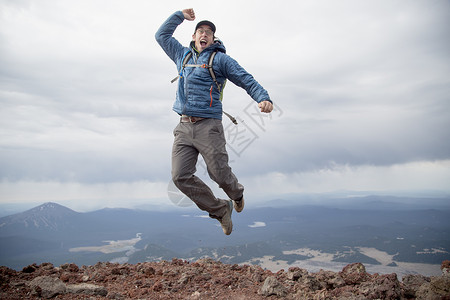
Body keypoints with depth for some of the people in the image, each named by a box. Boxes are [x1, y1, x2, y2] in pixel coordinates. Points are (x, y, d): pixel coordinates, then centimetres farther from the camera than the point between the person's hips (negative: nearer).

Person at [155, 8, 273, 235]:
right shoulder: (183, 55, 21)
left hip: (208, 126, -4)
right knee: (181, 177, -8)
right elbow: (161, 35, 36)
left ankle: (237, 194, 31)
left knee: (219, 173, -7)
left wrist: (264, 98, -18)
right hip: (183, 127, 5)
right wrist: (180, 15, 29)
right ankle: (220, 210, 9)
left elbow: (247, 81, -1)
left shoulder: (220, 59, 7)